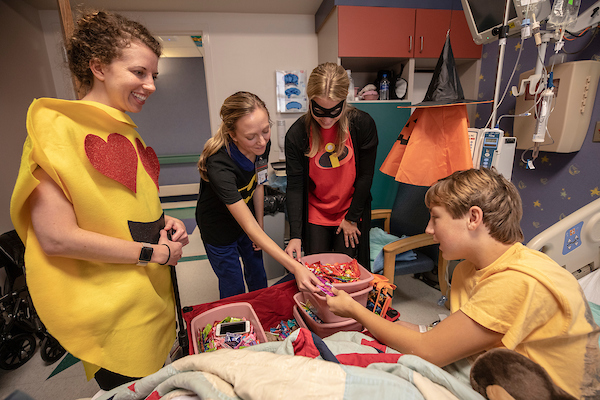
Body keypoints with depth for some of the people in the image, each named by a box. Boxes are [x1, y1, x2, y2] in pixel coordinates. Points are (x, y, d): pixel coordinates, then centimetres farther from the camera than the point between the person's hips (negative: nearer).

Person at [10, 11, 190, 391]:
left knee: (159, 384, 22)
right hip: (111, 310, -7)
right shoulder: (58, 127, -16)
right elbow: (56, 237, -22)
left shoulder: (126, 132, 9)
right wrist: (155, 252, -17)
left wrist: (164, 221, -1)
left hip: (152, 294, 7)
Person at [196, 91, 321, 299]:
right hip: (219, 229, -5)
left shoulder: (262, 144, -20)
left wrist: (260, 226, 3)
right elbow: (249, 227, -39)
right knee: (234, 291, 12)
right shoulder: (219, 166, -39)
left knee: (258, 277, 22)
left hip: (247, 217, 5)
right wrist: (295, 267, -45)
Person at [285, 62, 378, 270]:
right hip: (315, 215, 1)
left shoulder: (363, 124, -16)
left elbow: (365, 176, -8)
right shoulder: (296, 134, -16)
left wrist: (352, 217, -4)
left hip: (351, 213, 0)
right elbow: (295, 186, -14)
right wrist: (295, 235, -20)